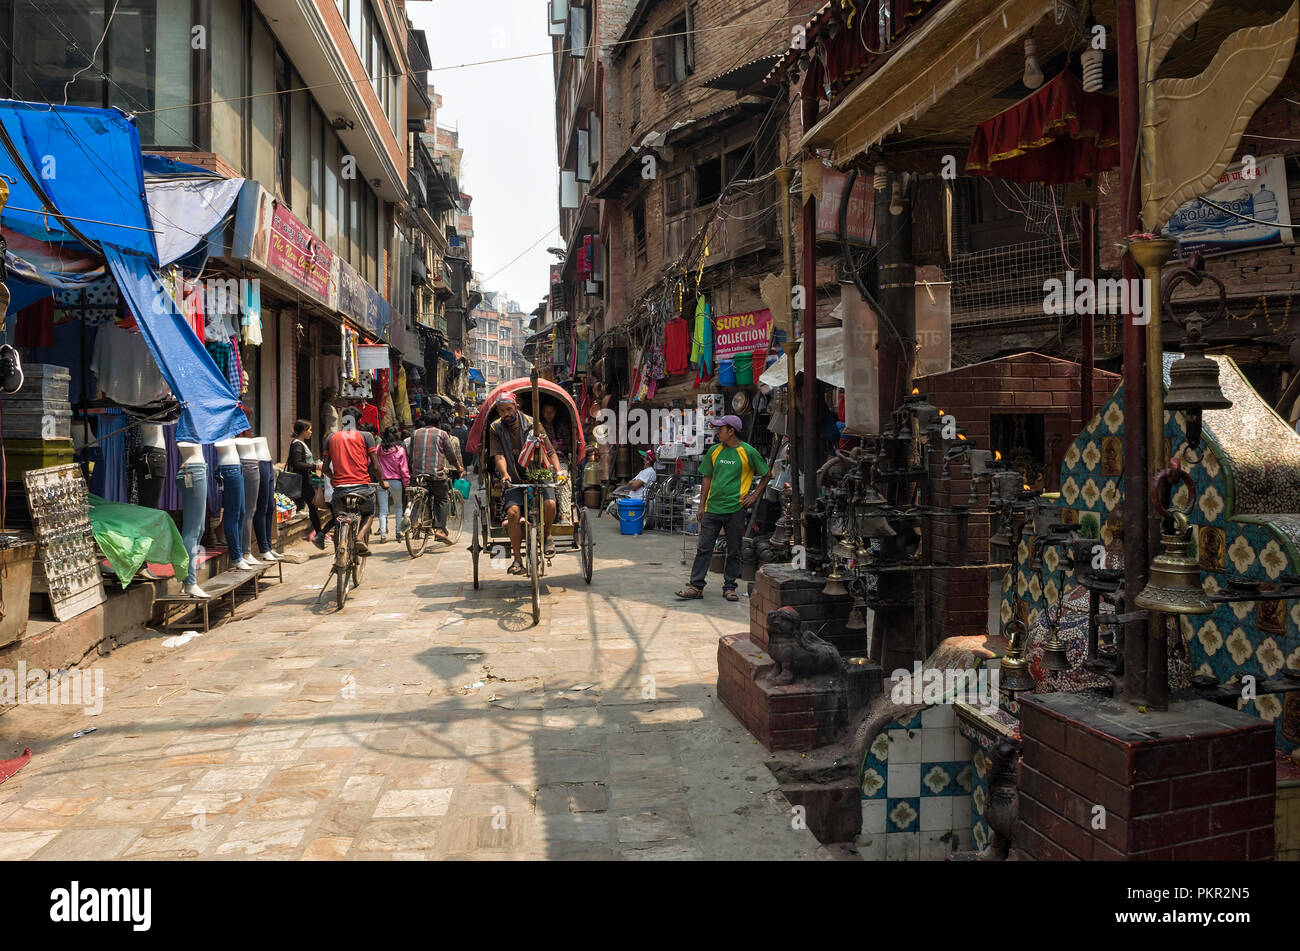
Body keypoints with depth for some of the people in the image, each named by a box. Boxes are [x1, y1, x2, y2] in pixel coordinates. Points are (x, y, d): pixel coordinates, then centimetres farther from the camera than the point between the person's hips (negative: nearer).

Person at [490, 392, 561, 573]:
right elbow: (499, 456, -7)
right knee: (513, 512, -23)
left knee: (549, 504, -26)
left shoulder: (531, 424, 0)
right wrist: (505, 475, -27)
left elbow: (550, 452, -1)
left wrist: (558, 472, -17)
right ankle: (517, 559, -14)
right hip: (514, 482, 0)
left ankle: (547, 535, 5)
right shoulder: (495, 429, 4)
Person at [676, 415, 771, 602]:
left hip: (736, 509, -3)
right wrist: (702, 505, 9)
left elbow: (767, 474, 4)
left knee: (734, 551, 6)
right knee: (704, 548, 2)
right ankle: (696, 586, 7)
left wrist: (755, 496, -1)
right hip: (712, 508, 3)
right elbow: (707, 478, 13)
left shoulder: (748, 451, -4)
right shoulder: (714, 451, 8)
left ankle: (729, 587, 17)